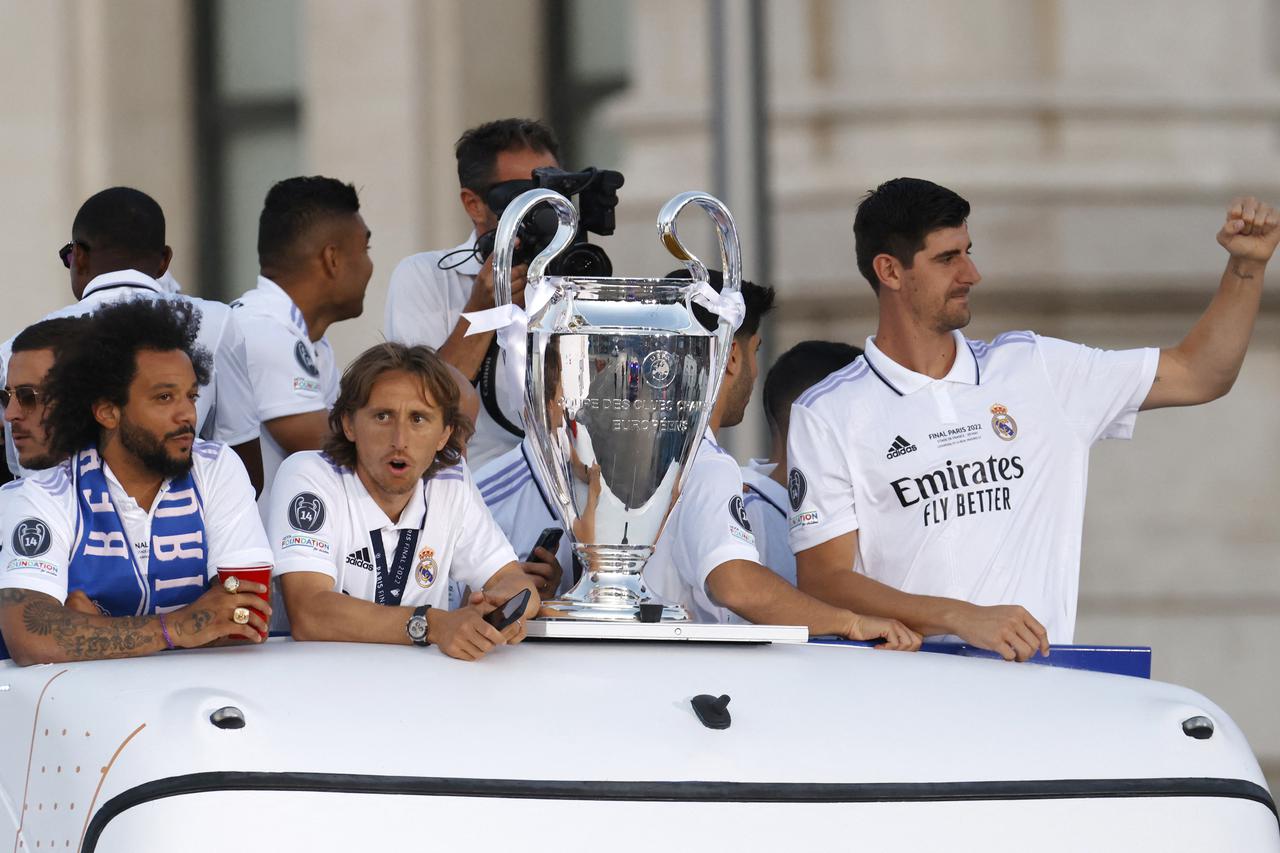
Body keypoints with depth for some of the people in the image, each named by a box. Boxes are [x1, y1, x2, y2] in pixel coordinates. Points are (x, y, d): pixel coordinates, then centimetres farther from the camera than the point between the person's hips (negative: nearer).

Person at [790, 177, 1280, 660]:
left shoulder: (1031, 369, 15)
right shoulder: (827, 415, 3)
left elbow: (1198, 374, 23)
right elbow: (823, 582, -5)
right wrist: (963, 618, -18)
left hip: (1037, 676, 3)